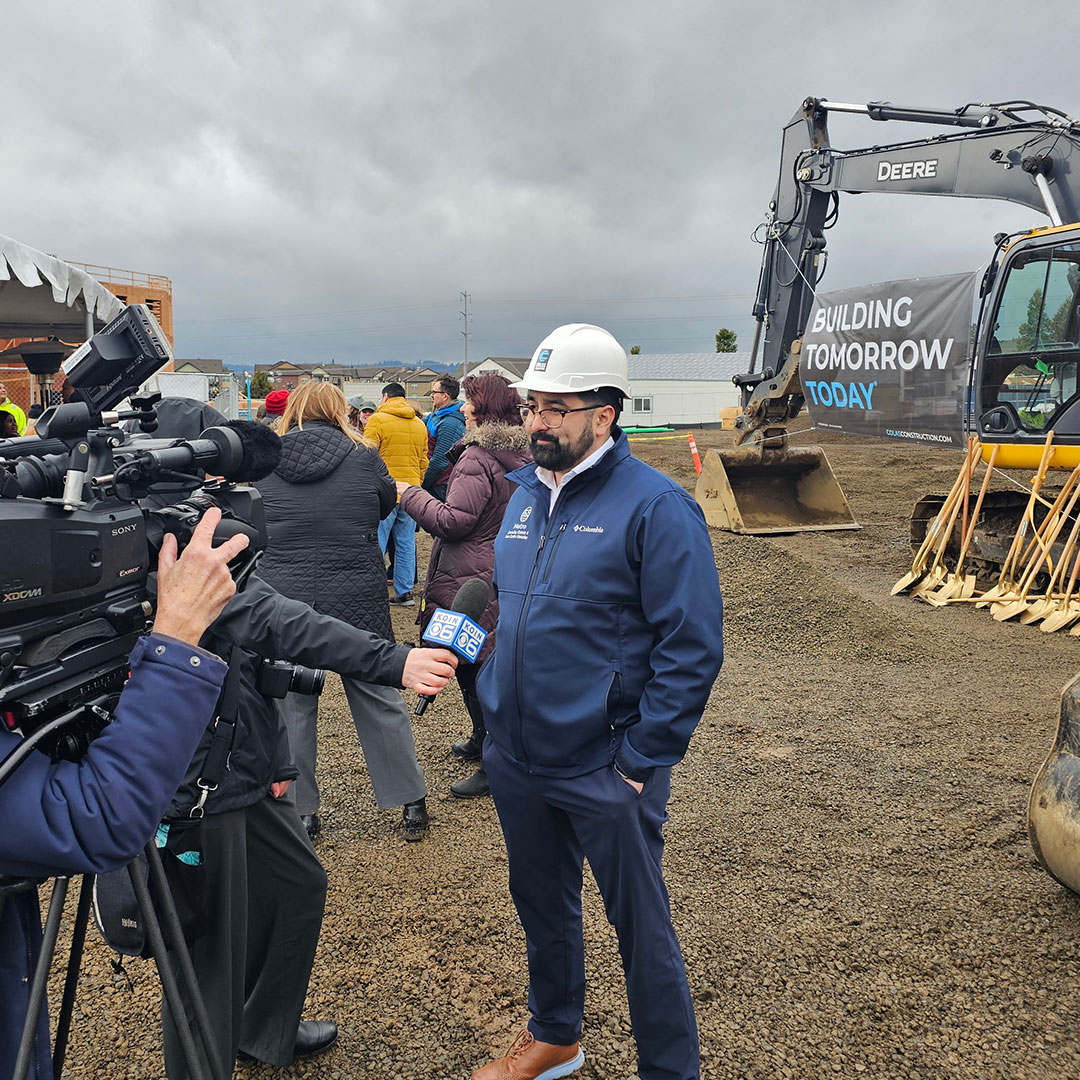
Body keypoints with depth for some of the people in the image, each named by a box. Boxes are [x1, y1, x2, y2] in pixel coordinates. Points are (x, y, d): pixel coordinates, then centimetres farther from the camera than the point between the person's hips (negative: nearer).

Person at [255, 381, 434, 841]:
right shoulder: (362, 455, -3)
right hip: (357, 600, 0)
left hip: (283, 602, 1)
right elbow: (387, 505, 12)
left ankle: (300, 811, 22)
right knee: (379, 699, 11)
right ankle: (411, 802, 19)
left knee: (292, 707, 13)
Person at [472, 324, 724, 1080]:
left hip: (605, 771, -7)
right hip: (516, 761, 7)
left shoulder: (653, 507, -17)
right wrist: (494, 711, 12)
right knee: (541, 903, 24)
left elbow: (693, 649, -18)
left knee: (640, 926, 10)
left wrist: (642, 764, -18)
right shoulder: (526, 494, 6)